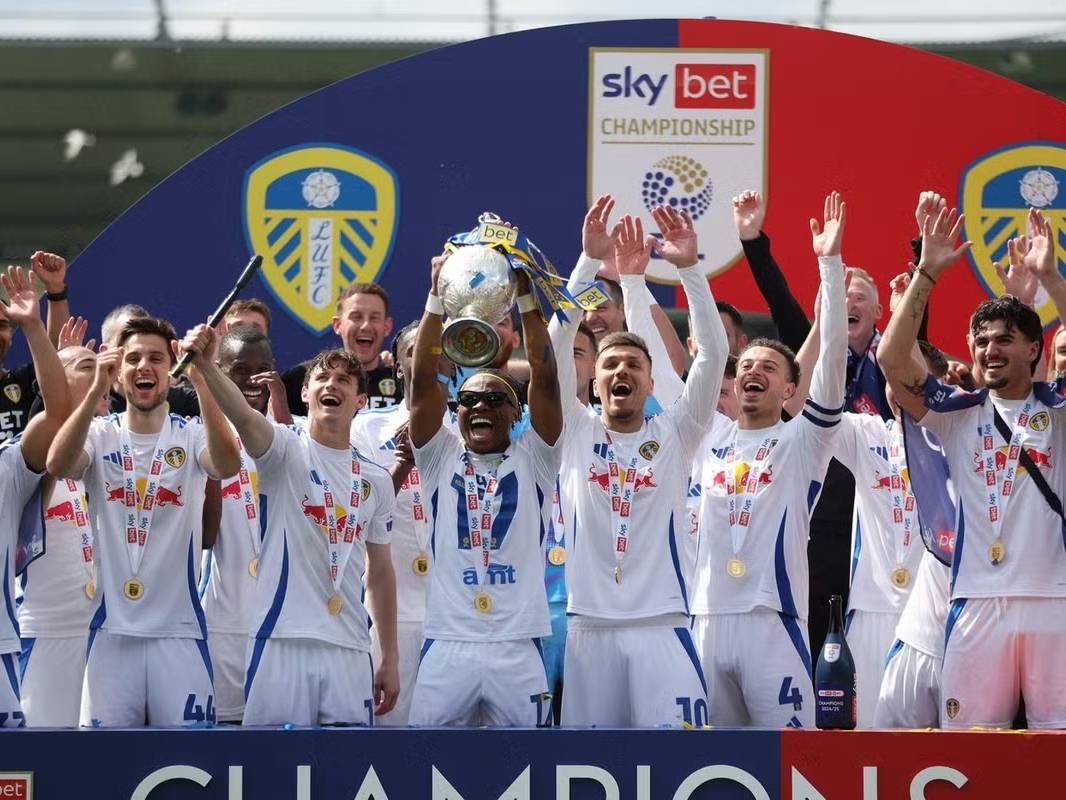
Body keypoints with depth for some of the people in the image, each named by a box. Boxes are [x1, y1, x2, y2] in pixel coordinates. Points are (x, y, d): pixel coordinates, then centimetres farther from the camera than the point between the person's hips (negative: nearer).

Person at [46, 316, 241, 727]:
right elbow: (58, 465, -17)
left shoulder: (191, 435, 2)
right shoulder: (100, 435, 4)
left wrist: (202, 381, -32)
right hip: (113, 627, 1)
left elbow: (227, 465, -21)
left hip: (179, 629, -1)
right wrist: (97, 389, -29)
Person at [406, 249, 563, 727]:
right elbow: (423, 382, 1)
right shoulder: (441, 458, 11)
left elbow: (545, 379, -1)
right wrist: (437, 300, -7)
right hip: (447, 646, 1)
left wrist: (525, 297, -8)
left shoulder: (531, 460, 9)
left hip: (518, 648, -1)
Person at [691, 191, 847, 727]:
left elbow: (832, 353, -4)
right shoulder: (709, 439, 16)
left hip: (772, 619, -4)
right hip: (707, 618, 4)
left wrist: (830, 264, -11)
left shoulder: (801, 441, 6)